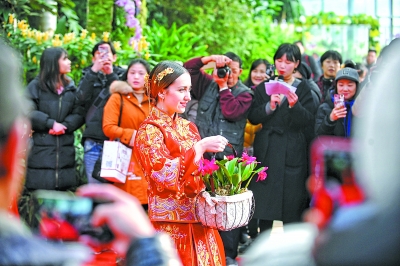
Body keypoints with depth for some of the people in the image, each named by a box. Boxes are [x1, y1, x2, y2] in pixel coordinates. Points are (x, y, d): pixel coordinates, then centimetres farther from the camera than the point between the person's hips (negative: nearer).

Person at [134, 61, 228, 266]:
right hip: (172, 224, -6)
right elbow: (165, 175, -21)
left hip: (200, 220, 7)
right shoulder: (149, 131, -9)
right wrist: (200, 147, -21)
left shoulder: (188, 127, 12)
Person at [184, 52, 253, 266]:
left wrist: (223, 86, -7)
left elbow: (230, 111, -14)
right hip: (202, 154, 3)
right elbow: (187, 69, 4)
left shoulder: (245, 93, 2)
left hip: (228, 157, -3)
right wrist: (209, 58, -7)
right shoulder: (208, 85, 11)